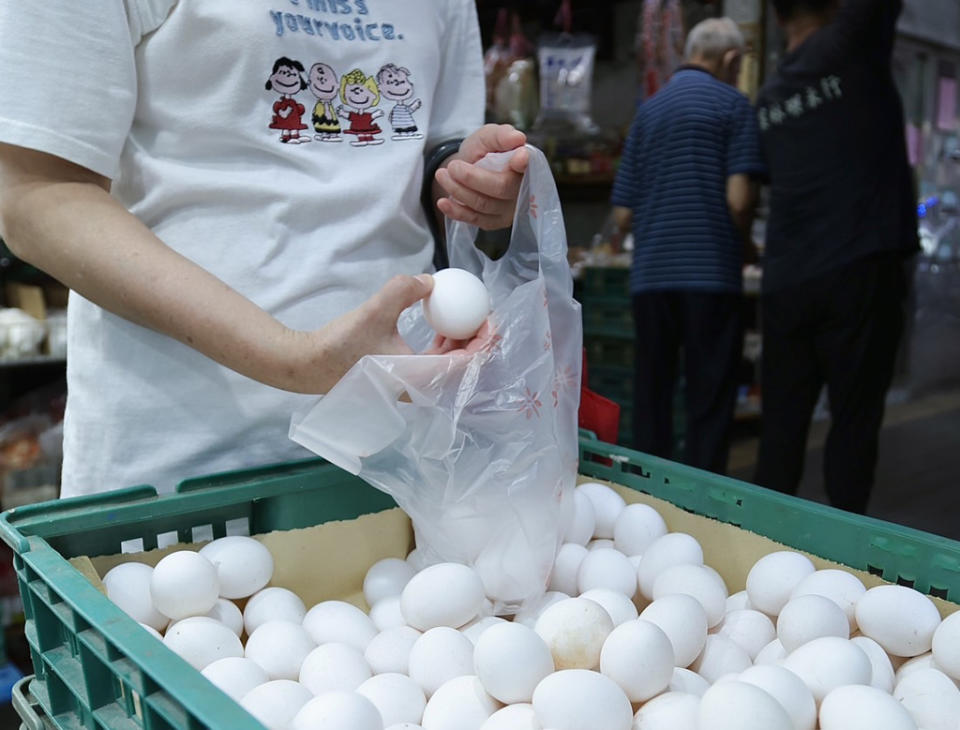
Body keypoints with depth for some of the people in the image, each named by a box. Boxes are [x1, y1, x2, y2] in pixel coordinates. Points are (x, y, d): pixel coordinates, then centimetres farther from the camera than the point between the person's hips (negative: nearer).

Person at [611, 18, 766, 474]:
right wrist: (741, 244, 8)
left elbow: (623, 214, 11)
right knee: (710, 400, 1)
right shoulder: (732, 104, 0)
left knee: (650, 399, 10)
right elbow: (739, 197, -11)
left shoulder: (648, 110, 15)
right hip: (711, 273, -4)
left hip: (649, 276, 5)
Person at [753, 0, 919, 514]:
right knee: (854, 420, 0)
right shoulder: (849, 45, -1)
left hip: (785, 284, 5)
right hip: (859, 272, -5)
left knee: (781, 424, 8)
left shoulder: (768, 99, 15)